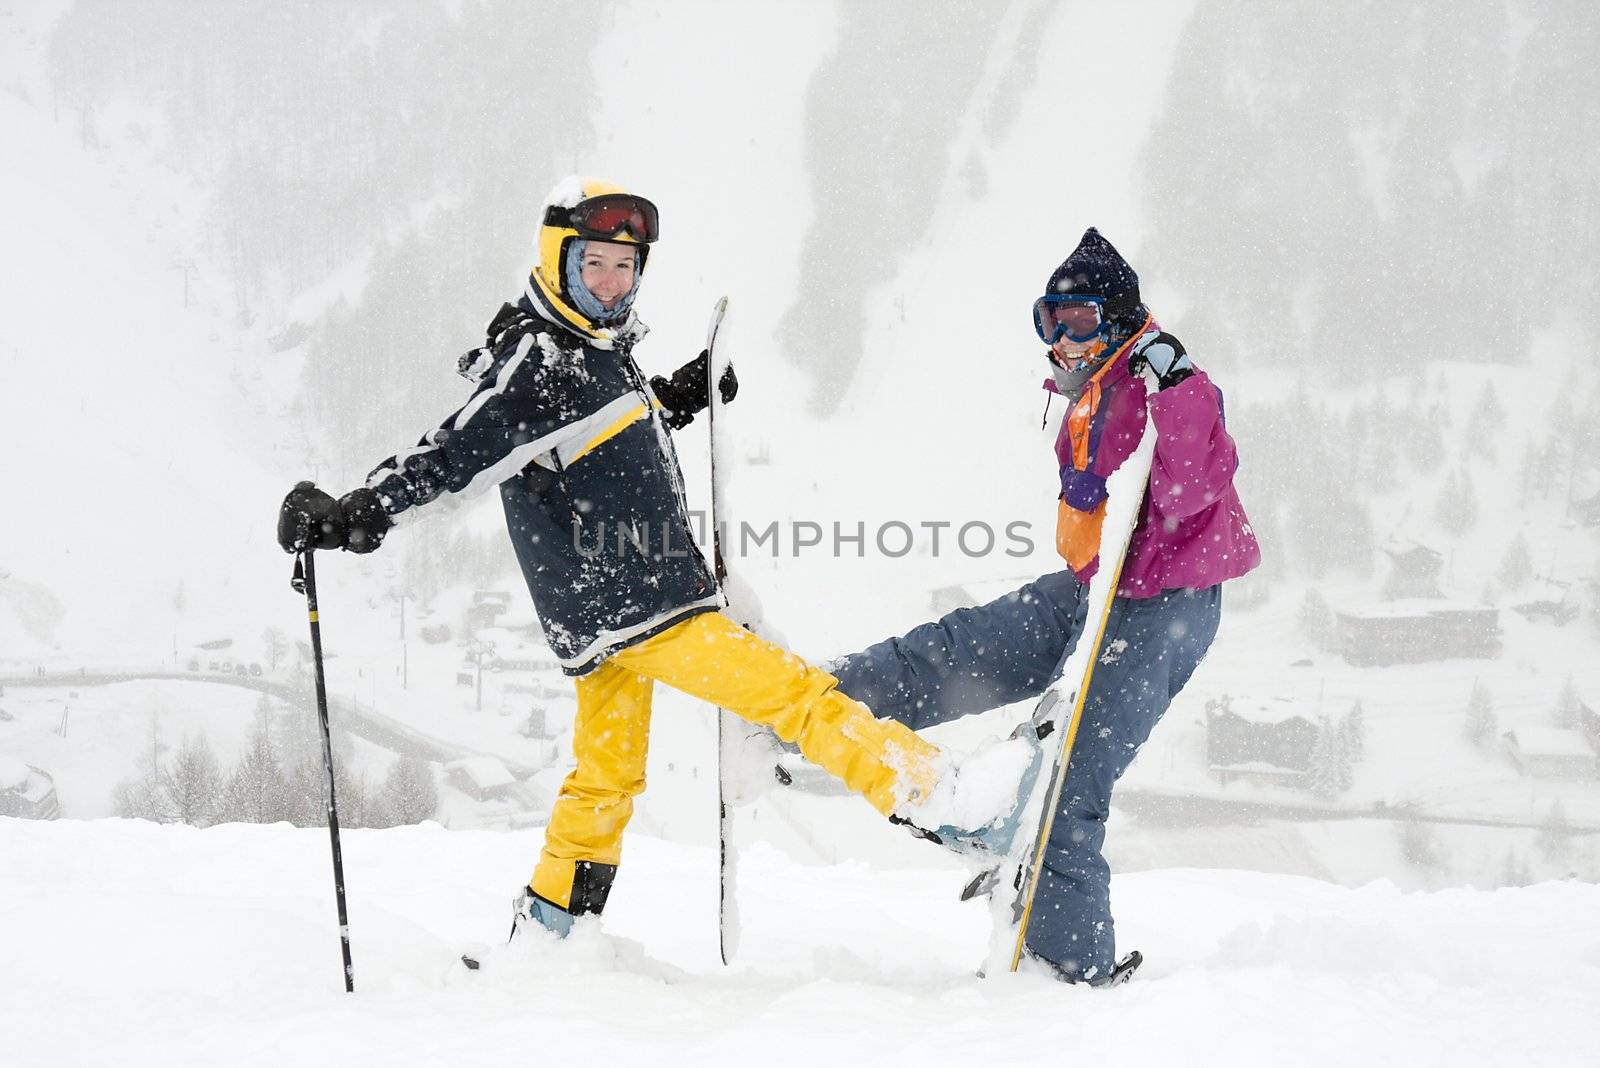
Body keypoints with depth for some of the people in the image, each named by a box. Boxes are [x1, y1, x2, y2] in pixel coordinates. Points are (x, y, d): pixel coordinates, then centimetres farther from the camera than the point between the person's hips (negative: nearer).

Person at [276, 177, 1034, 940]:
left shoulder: (594, 350, 13)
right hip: (631, 609, -11)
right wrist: (358, 515, -34)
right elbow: (458, 455, -23)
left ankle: (544, 932, 28)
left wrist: (674, 401, 23)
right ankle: (933, 798, -12)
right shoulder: (538, 364, -16)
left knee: (607, 776, 19)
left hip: (603, 612, 11)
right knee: (794, 693, -12)